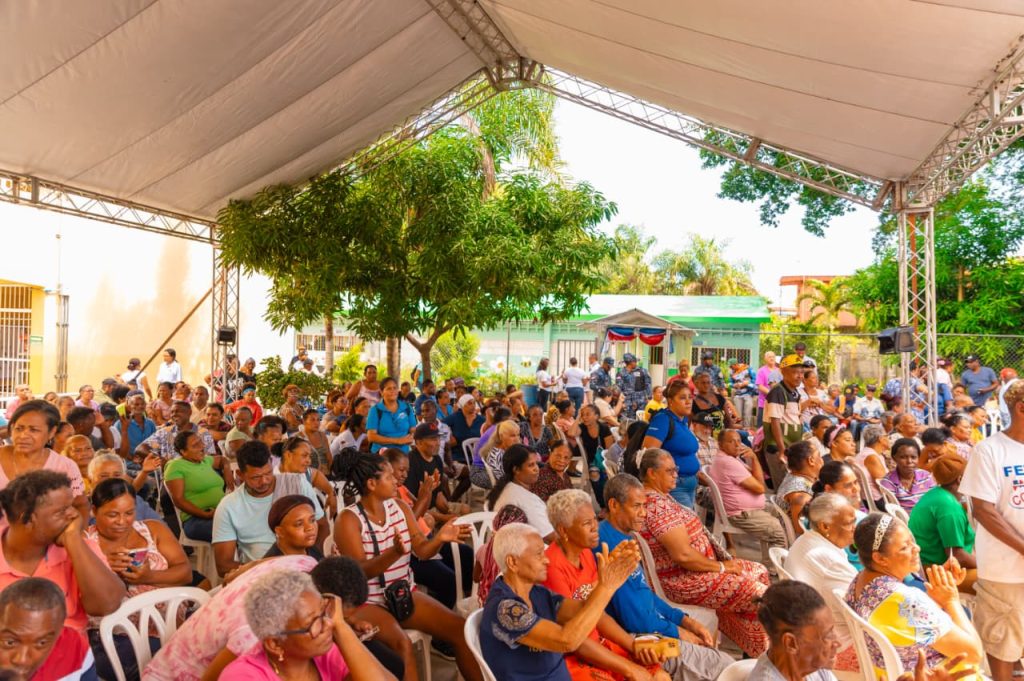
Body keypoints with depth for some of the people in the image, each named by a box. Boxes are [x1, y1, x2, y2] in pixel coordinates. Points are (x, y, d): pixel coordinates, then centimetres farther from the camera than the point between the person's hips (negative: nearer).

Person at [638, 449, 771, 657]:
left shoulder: (659, 498, 10)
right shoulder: (657, 505, -24)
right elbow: (683, 554, -28)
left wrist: (723, 562, 5)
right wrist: (721, 567, -14)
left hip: (692, 570, 11)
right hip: (684, 582, -11)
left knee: (759, 571, 14)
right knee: (760, 593, -13)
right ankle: (760, 655, 6)